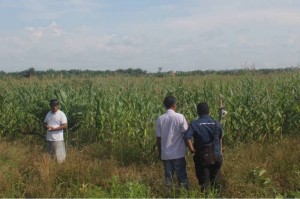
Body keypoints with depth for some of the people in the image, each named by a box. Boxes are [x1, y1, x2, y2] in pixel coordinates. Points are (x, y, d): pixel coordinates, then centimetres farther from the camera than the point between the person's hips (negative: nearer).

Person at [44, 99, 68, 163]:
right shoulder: (48, 114, 12)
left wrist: (54, 128, -18)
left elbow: (65, 125, -13)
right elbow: (44, 123, 20)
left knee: (59, 157, -6)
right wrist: (46, 126, -4)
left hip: (58, 139, -6)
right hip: (49, 138, 6)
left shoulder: (61, 114, -7)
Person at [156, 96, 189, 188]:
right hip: (178, 153, -2)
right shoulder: (180, 117, -10)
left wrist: (159, 152, 13)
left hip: (165, 153, 3)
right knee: (182, 176, 9)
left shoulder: (160, 119, -2)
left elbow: (158, 138, 2)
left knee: (168, 176, 11)